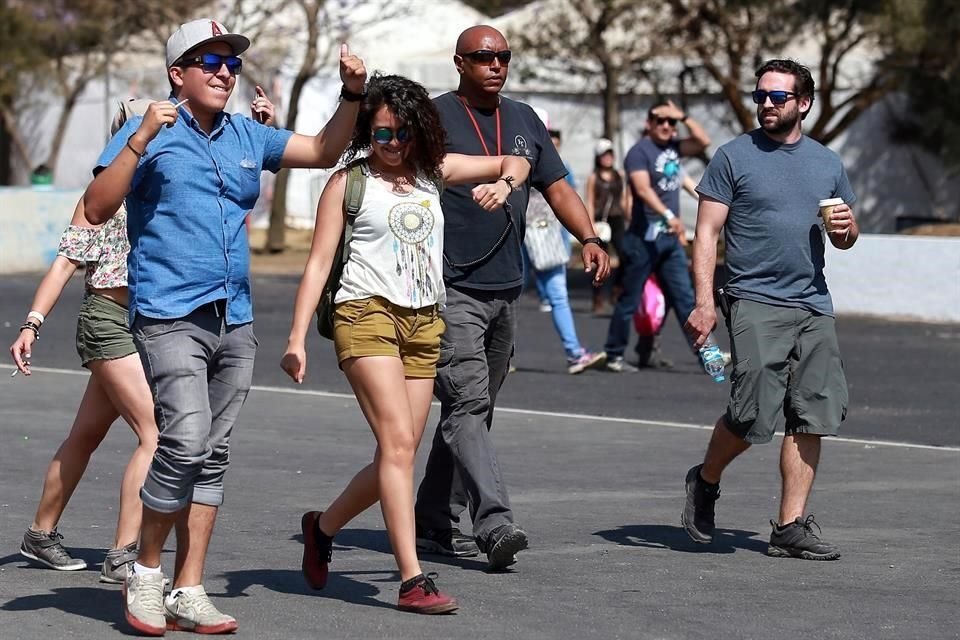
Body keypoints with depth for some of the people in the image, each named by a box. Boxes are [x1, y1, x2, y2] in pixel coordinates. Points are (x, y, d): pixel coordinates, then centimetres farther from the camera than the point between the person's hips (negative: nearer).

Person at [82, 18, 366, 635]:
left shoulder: (248, 136, 14)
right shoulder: (150, 133, -1)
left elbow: (325, 151, 23)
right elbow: (97, 209, -10)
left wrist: (352, 94, 7)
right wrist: (140, 139, -18)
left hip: (235, 322, 6)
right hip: (171, 316, -6)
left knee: (214, 456, 5)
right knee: (187, 440, -19)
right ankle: (145, 572, -1)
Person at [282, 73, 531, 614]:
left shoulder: (433, 172, 14)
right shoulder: (349, 182, 3)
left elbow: (515, 163, 23)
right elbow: (319, 262, 0)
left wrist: (504, 184, -2)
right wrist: (297, 338, -9)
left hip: (424, 324, 6)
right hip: (367, 312, -5)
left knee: (398, 456, 6)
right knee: (398, 443, -17)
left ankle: (324, 526, 32)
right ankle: (414, 580, -20)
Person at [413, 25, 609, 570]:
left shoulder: (524, 122, 15)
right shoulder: (433, 118, -3)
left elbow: (558, 188, 15)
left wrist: (590, 239, -2)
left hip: (506, 293, 7)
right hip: (451, 292, -7)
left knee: (474, 413, 11)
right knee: (467, 406, -16)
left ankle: (434, 522, 20)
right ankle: (495, 524, -25)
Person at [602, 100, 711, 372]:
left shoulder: (673, 147, 14)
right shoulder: (639, 151, -9)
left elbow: (703, 141, 11)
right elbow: (643, 188, -23)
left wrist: (684, 117, 1)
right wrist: (668, 215, -35)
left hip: (671, 238, 7)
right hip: (644, 238, -6)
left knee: (685, 298, 3)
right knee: (630, 300, 2)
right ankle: (614, 355, 11)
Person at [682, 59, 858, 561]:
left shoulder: (827, 163, 15)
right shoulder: (734, 156, 2)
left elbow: (845, 238, 24)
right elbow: (706, 233, -1)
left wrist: (846, 228, -1)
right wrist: (703, 301, -12)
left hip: (814, 306, 5)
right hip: (755, 301, -5)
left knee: (812, 416, -2)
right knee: (754, 412, -13)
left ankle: (790, 527, 5)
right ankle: (705, 481, 16)